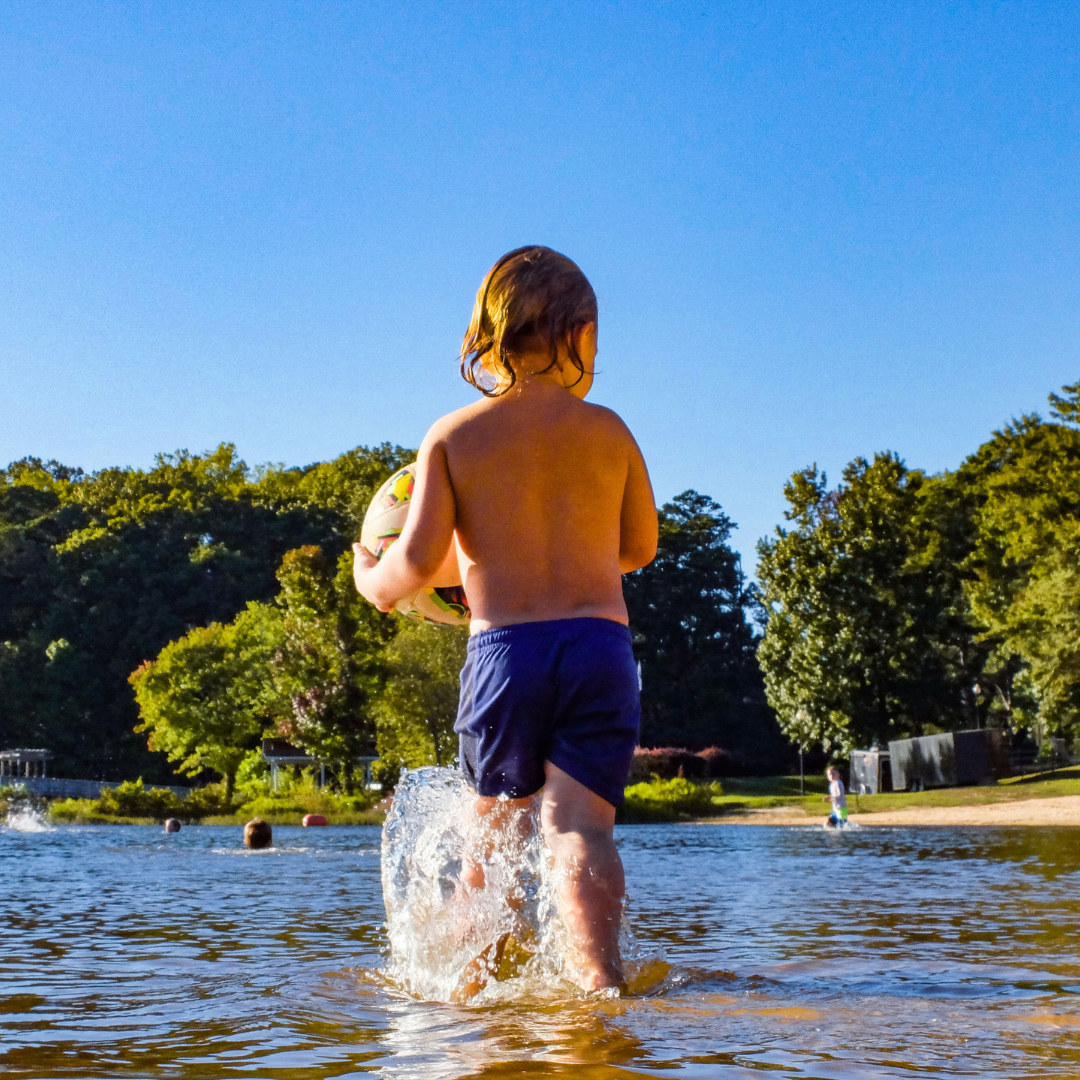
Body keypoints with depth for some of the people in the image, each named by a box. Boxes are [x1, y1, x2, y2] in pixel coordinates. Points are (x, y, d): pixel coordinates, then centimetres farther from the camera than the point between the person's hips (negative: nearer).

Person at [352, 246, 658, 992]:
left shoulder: (452, 436, 2)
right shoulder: (606, 430, 6)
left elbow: (419, 560, -7)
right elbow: (640, 547, 16)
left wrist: (372, 580, 15)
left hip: (502, 649, 1)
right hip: (600, 645, 0)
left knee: (494, 825, 17)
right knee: (579, 825, -6)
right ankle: (601, 978, -19)